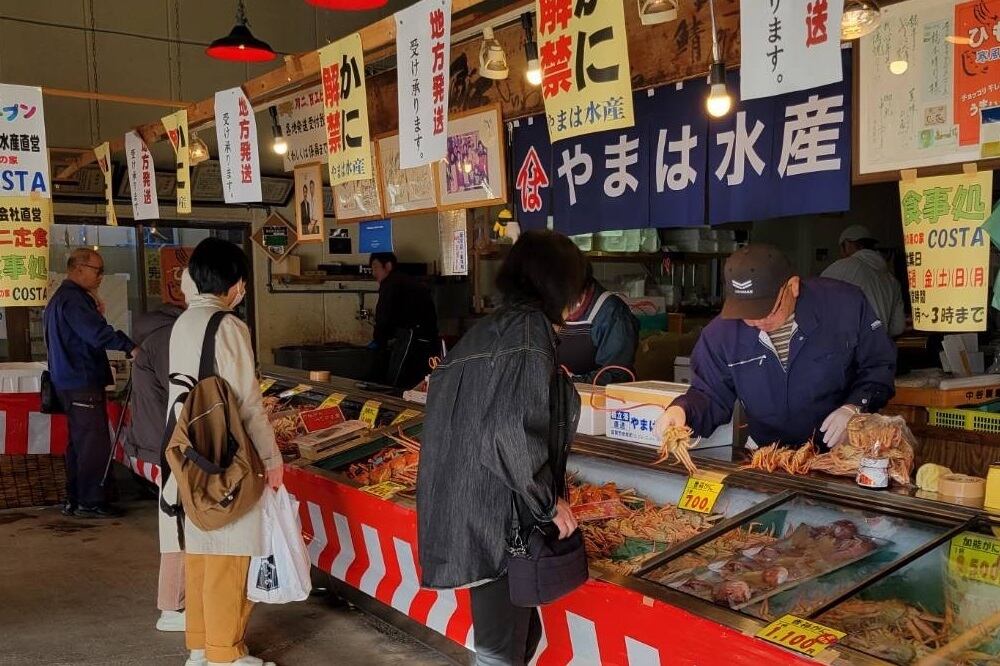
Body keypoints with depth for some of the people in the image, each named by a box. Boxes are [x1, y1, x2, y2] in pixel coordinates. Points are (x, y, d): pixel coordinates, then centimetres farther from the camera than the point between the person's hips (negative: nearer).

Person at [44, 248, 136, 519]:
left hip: (69, 382, 11)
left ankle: (75, 500, 21)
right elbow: (97, 333, -29)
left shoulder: (61, 298, 19)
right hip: (82, 384, -11)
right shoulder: (73, 299, -16)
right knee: (95, 443, -7)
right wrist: (130, 346, -31)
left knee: (80, 442, 15)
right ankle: (90, 502, -2)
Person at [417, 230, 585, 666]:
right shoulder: (529, 328, -14)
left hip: (464, 506, 9)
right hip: (496, 512, -9)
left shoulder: (487, 328, 12)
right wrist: (548, 501, -11)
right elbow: (513, 431, -23)